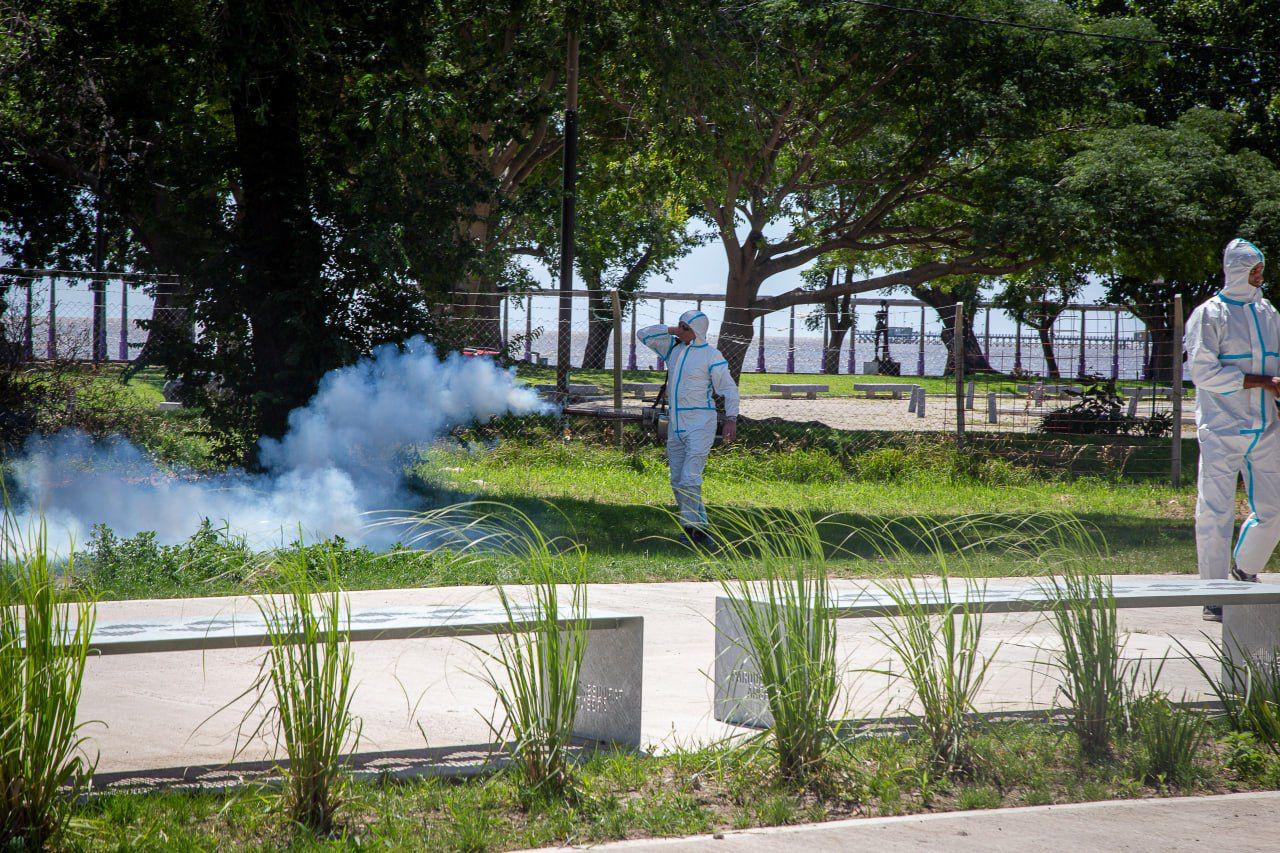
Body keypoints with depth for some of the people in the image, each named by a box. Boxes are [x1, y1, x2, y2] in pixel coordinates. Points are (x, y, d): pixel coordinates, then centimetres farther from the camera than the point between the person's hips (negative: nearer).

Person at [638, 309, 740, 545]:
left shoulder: (711, 356, -8)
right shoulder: (673, 348, 11)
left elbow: (729, 388, -7)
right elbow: (643, 335, 15)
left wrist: (731, 419, -16)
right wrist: (670, 330, 3)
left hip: (700, 424, -8)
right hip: (676, 425, 8)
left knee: (690, 479, -16)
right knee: (677, 480, 7)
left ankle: (695, 528, -13)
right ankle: (694, 528, 14)